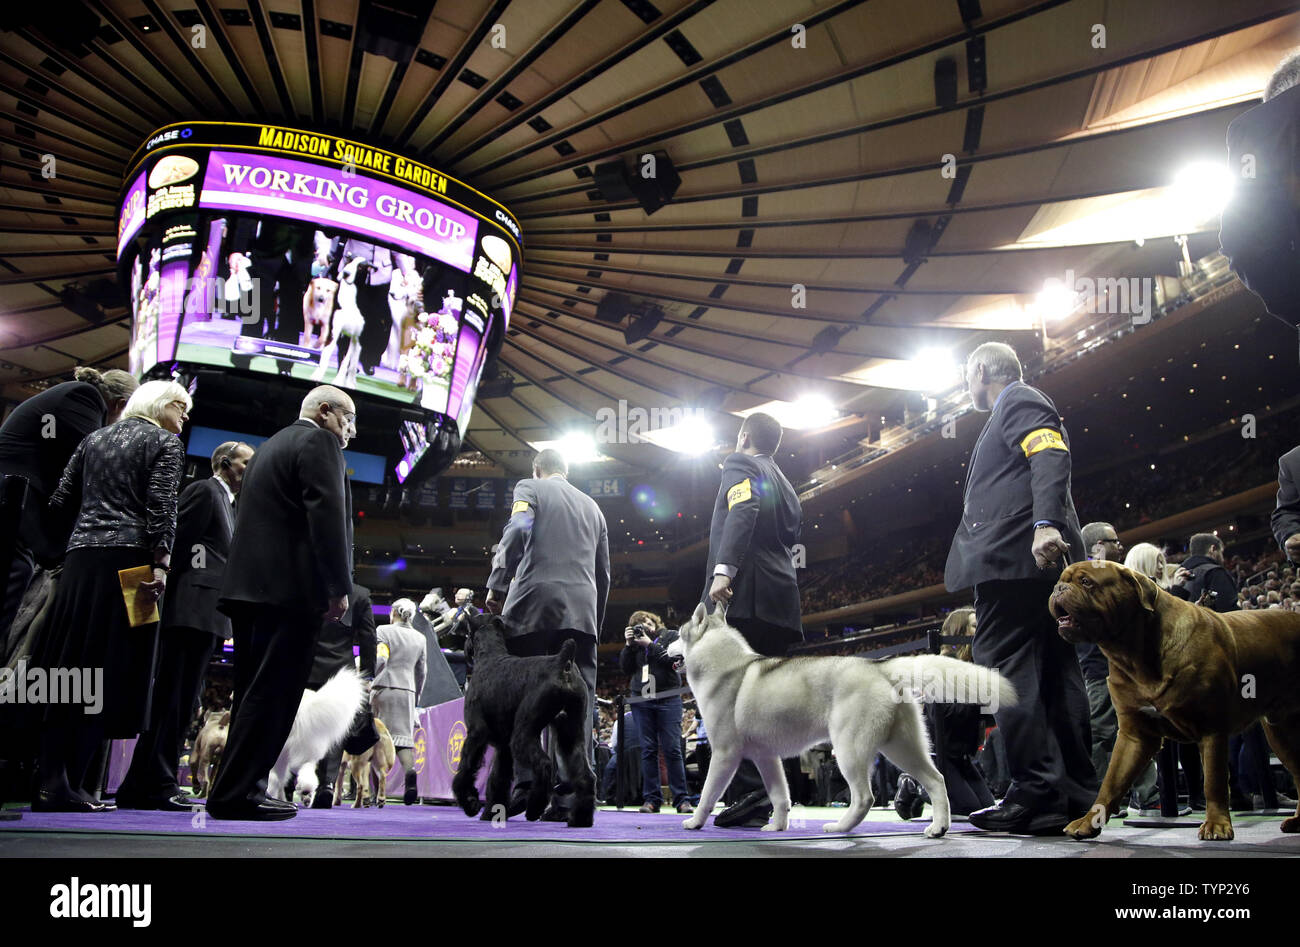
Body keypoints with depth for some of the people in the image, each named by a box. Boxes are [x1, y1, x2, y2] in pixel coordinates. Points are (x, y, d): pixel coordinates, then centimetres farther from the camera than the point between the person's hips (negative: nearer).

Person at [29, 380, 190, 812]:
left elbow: (61, 500, 14)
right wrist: (160, 565, -13)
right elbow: (161, 507, -9)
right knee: (109, 671, -6)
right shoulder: (165, 442, 4)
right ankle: (69, 785, -8)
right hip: (129, 559, -6)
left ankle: (50, 780, 4)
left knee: (65, 666, 6)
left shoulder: (93, 439, 21)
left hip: (81, 558, 6)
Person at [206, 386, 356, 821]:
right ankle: (237, 792, -6)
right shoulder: (319, 442, -4)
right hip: (291, 588, -9)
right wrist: (339, 587, -16)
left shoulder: (272, 445, 25)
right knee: (274, 692, -7)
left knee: (255, 692, 12)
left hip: (249, 585, 10)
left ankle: (239, 789, 15)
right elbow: (327, 515, -16)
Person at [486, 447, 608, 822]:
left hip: (535, 603, -4)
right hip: (583, 610, 4)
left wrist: (497, 584, -5)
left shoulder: (529, 488, 11)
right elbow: (603, 573, 24)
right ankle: (571, 797, -7)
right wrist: (596, 623, 27)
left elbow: (517, 531, -10)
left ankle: (523, 784, -8)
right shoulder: (592, 506, 25)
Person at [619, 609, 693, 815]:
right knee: (648, 750, 2)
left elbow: (672, 659, -10)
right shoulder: (636, 641, 14)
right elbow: (626, 668, 7)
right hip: (641, 700, 3)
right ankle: (652, 799, 6)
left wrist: (650, 645, -9)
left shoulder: (670, 636, 5)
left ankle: (682, 799, -2)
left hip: (668, 699, -3)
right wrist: (629, 645, -3)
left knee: (672, 750, -5)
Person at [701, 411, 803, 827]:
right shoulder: (785, 485, 29)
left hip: (745, 594, -8)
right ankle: (773, 799, 3)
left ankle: (750, 790, -23)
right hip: (782, 602, 8)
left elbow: (743, 510, -14)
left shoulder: (740, 465, 6)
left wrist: (723, 569, -25)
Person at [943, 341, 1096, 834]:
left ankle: (1036, 794, -15)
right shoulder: (1022, 405, 30)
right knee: (1054, 675, 7)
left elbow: (1050, 460, -17)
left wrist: (1044, 524, -31)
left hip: (1013, 555, -10)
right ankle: (1076, 798, 9)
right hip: (1046, 561, 11)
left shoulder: (1019, 402, 0)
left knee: (1008, 669, -13)